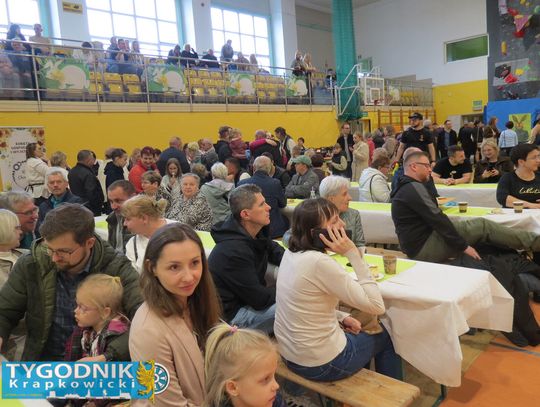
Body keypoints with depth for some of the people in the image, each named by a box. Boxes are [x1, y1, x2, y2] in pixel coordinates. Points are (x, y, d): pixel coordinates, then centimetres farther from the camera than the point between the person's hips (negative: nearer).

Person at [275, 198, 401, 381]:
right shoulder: (319, 263, -28)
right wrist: (353, 254, -22)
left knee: (360, 333, 30)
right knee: (386, 337, 17)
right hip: (321, 364, -7)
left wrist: (342, 317, 2)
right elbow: (376, 306, -22)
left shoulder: (290, 254, -3)